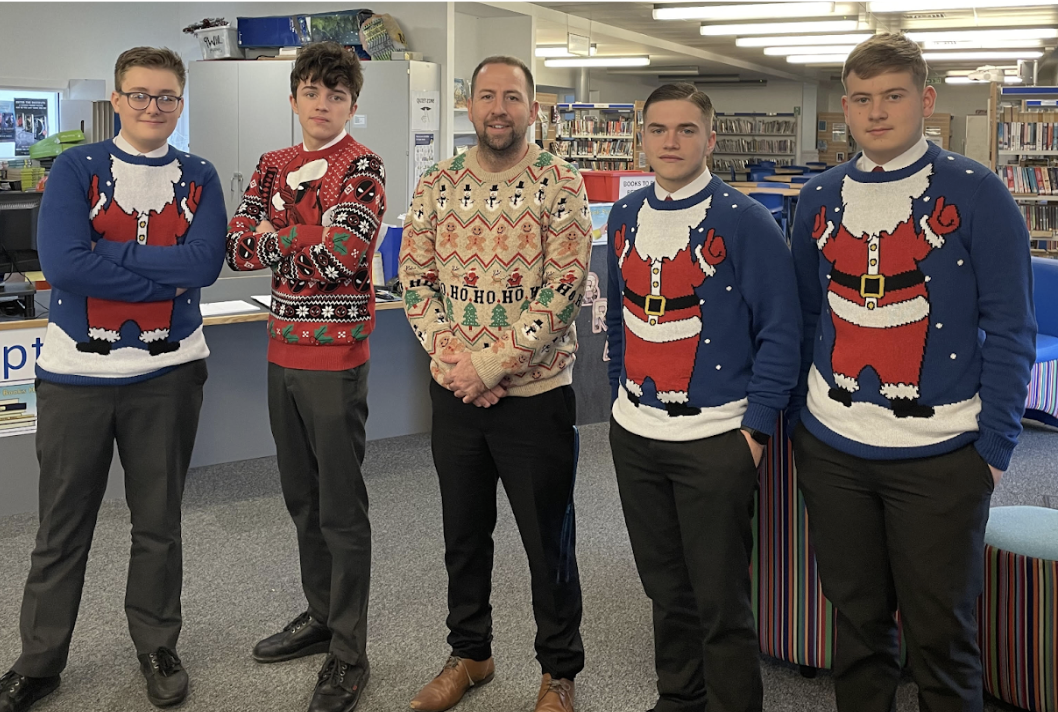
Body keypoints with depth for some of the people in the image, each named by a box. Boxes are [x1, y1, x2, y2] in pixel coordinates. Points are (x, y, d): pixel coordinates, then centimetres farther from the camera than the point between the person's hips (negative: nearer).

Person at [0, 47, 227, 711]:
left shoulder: (198, 177, 4)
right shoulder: (77, 169, -1)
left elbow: (207, 262, -13)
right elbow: (63, 263, -17)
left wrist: (110, 253, -16)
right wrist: (167, 277, -15)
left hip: (168, 372, 1)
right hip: (76, 370, -1)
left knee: (158, 521, 13)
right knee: (63, 526, 8)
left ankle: (158, 648, 29)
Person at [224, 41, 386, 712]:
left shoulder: (362, 167, -8)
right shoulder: (275, 166, 13)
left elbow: (338, 259, -19)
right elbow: (238, 246, 3)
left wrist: (274, 242, -4)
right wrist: (297, 239, -12)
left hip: (335, 356, -7)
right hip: (283, 349, 7)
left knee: (341, 509, 0)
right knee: (302, 498, 16)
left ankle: (350, 657, 10)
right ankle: (321, 615, 33)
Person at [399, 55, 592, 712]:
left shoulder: (560, 184, -7)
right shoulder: (438, 184, 4)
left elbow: (564, 289, -14)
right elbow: (414, 279, 3)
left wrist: (491, 365, -17)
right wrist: (455, 360, -11)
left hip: (536, 394, -4)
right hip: (454, 392, 4)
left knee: (548, 540, 8)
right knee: (463, 534, 17)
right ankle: (470, 653, 37)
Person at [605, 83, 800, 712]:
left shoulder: (745, 222, -11)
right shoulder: (625, 217, 7)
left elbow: (781, 330, -11)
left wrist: (755, 426, -13)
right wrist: (621, 394, 14)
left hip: (716, 439, -5)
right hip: (634, 434, 6)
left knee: (721, 601, 2)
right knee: (666, 588, 18)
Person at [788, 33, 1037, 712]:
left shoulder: (976, 193, -6)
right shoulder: (821, 198, 7)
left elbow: (1010, 330, -6)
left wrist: (995, 445, -10)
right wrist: (800, 417, 9)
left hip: (941, 455, -3)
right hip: (831, 450, 4)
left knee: (940, 632, 5)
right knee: (858, 619, 14)